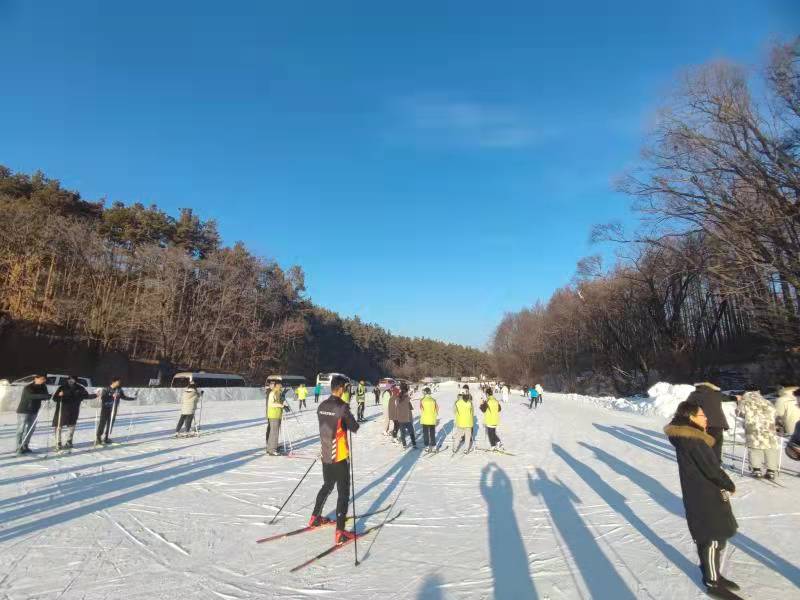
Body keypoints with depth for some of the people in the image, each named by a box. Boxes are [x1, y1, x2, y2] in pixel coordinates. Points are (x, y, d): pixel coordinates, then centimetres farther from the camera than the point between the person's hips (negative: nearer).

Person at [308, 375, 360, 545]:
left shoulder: (321, 406, 1)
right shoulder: (342, 407, -20)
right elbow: (354, 428, -12)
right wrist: (348, 421, 6)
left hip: (325, 454, 7)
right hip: (340, 456, -7)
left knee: (327, 486, 26)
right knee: (343, 492, 1)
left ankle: (315, 517, 39)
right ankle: (340, 533, 1)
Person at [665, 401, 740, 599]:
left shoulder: (685, 437, 8)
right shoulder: (694, 441, -23)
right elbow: (712, 469, -19)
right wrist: (730, 485, -5)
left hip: (699, 494, 10)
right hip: (706, 497, -9)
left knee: (706, 537, 20)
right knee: (714, 539, 2)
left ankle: (711, 574, 34)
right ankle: (713, 584, 13)